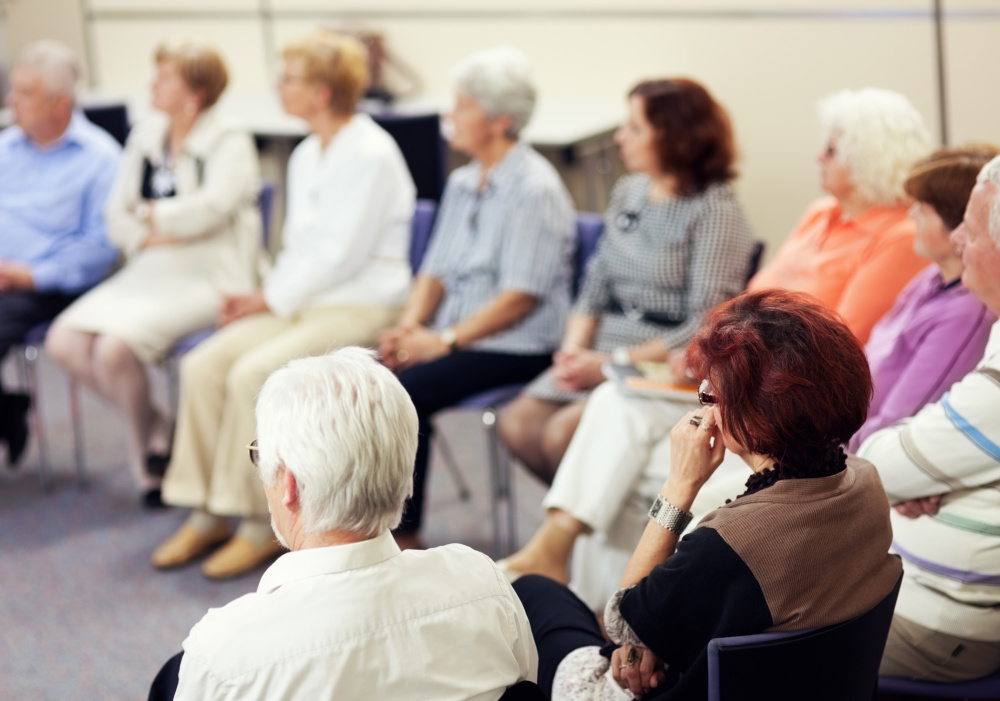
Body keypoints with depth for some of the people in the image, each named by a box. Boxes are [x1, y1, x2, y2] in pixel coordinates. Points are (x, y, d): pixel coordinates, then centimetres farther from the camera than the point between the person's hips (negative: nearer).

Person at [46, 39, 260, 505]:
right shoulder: (146, 136, 16)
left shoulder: (229, 142, -4)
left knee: (115, 348, -29)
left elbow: (209, 208, -19)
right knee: (64, 341, -14)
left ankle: (146, 449, 0)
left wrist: (150, 215, -3)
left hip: (206, 275, -7)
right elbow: (117, 218, 12)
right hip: (149, 273, 7)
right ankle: (156, 426, 5)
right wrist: (154, 236, -9)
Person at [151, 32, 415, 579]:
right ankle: (206, 515, -5)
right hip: (299, 301, 9)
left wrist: (270, 298, -12)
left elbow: (342, 255, -17)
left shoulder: (371, 155, -14)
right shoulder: (306, 155, 15)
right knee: (203, 366, -11)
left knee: (252, 374, -28)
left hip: (360, 308, -8)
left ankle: (261, 526, -16)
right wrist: (267, 296, 3)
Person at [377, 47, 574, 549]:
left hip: (516, 348, -8)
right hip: (456, 339, 8)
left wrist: (444, 340, -18)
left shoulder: (535, 189, -12)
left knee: (405, 391, -27)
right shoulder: (462, 183, 15)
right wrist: (409, 326, 0)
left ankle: (403, 537, -15)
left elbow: (521, 296, -16)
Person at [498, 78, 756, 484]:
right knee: (518, 422, -11)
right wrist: (575, 346, -5)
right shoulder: (628, 192, 12)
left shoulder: (716, 210, -11)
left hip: (667, 368, -7)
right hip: (606, 347, 7)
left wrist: (614, 362, -20)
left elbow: (705, 328, -16)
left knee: (564, 432, -24)